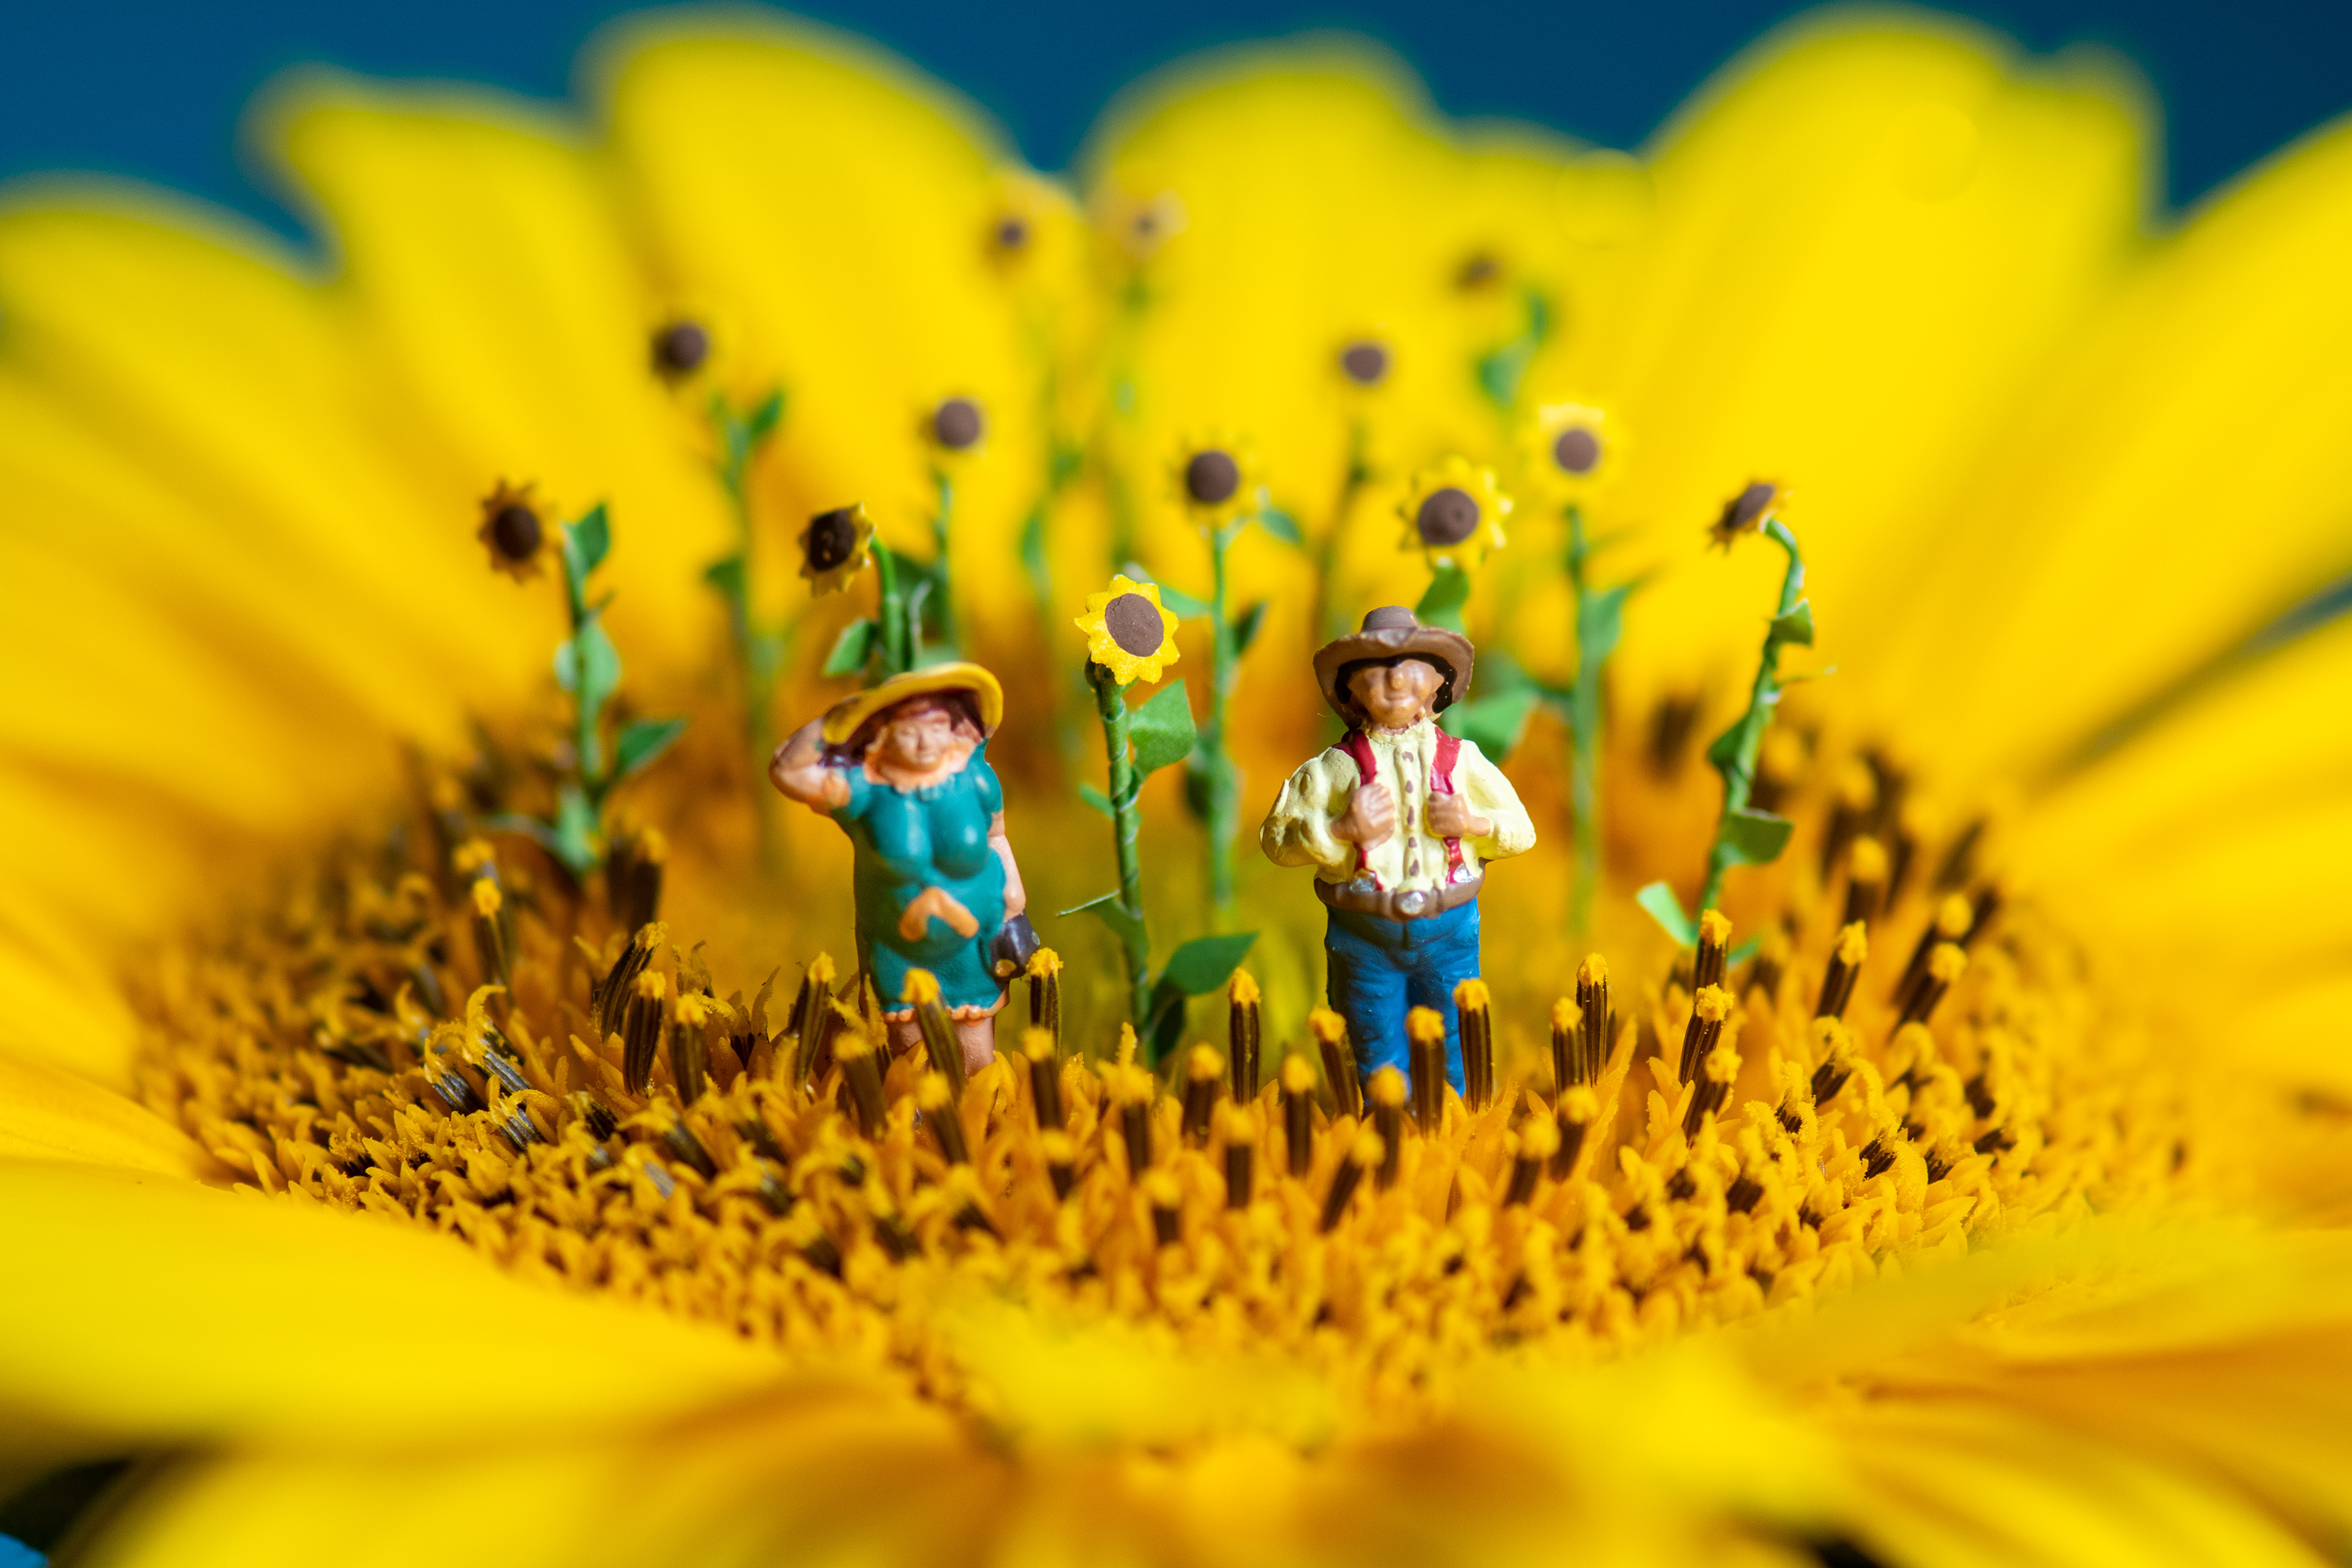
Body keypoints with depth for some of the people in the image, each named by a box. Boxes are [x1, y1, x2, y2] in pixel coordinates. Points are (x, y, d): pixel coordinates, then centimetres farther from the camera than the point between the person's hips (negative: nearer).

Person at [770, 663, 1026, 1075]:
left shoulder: (974, 778, -16)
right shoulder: (867, 787, -23)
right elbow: (787, 771, -34)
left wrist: (1014, 913, 0)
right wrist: (836, 718, -33)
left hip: (972, 942, 1)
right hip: (899, 949, -1)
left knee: (977, 1065, 9)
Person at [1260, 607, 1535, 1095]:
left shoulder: (1461, 760, 2)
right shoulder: (1338, 766, -4)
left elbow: (1521, 831, 7)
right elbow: (1276, 838, -5)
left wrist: (1473, 822, -11)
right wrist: (1344, 829, -17)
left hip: (1449, 929, 1)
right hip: (1366, 936, -1)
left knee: (1449, 1062, 10)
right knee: (1380, 1066, 8)